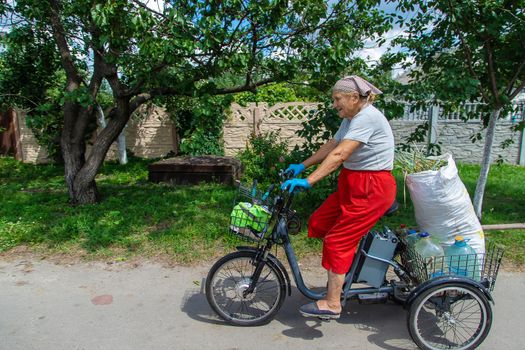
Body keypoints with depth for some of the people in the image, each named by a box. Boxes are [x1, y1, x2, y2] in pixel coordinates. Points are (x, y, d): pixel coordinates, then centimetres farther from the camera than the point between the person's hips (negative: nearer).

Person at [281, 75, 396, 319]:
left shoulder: (367, 117, -20)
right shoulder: (350, 119, 12)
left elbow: (339, 155, -29)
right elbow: (330, 147, 16)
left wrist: (308, 181, -33)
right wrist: (302, 166, 12)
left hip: (372, 189, -10)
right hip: (353, 184, 10)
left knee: (338, 241, -8)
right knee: (318, 223, 8)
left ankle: (332, 304, 4)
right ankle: (340, 275, 26)